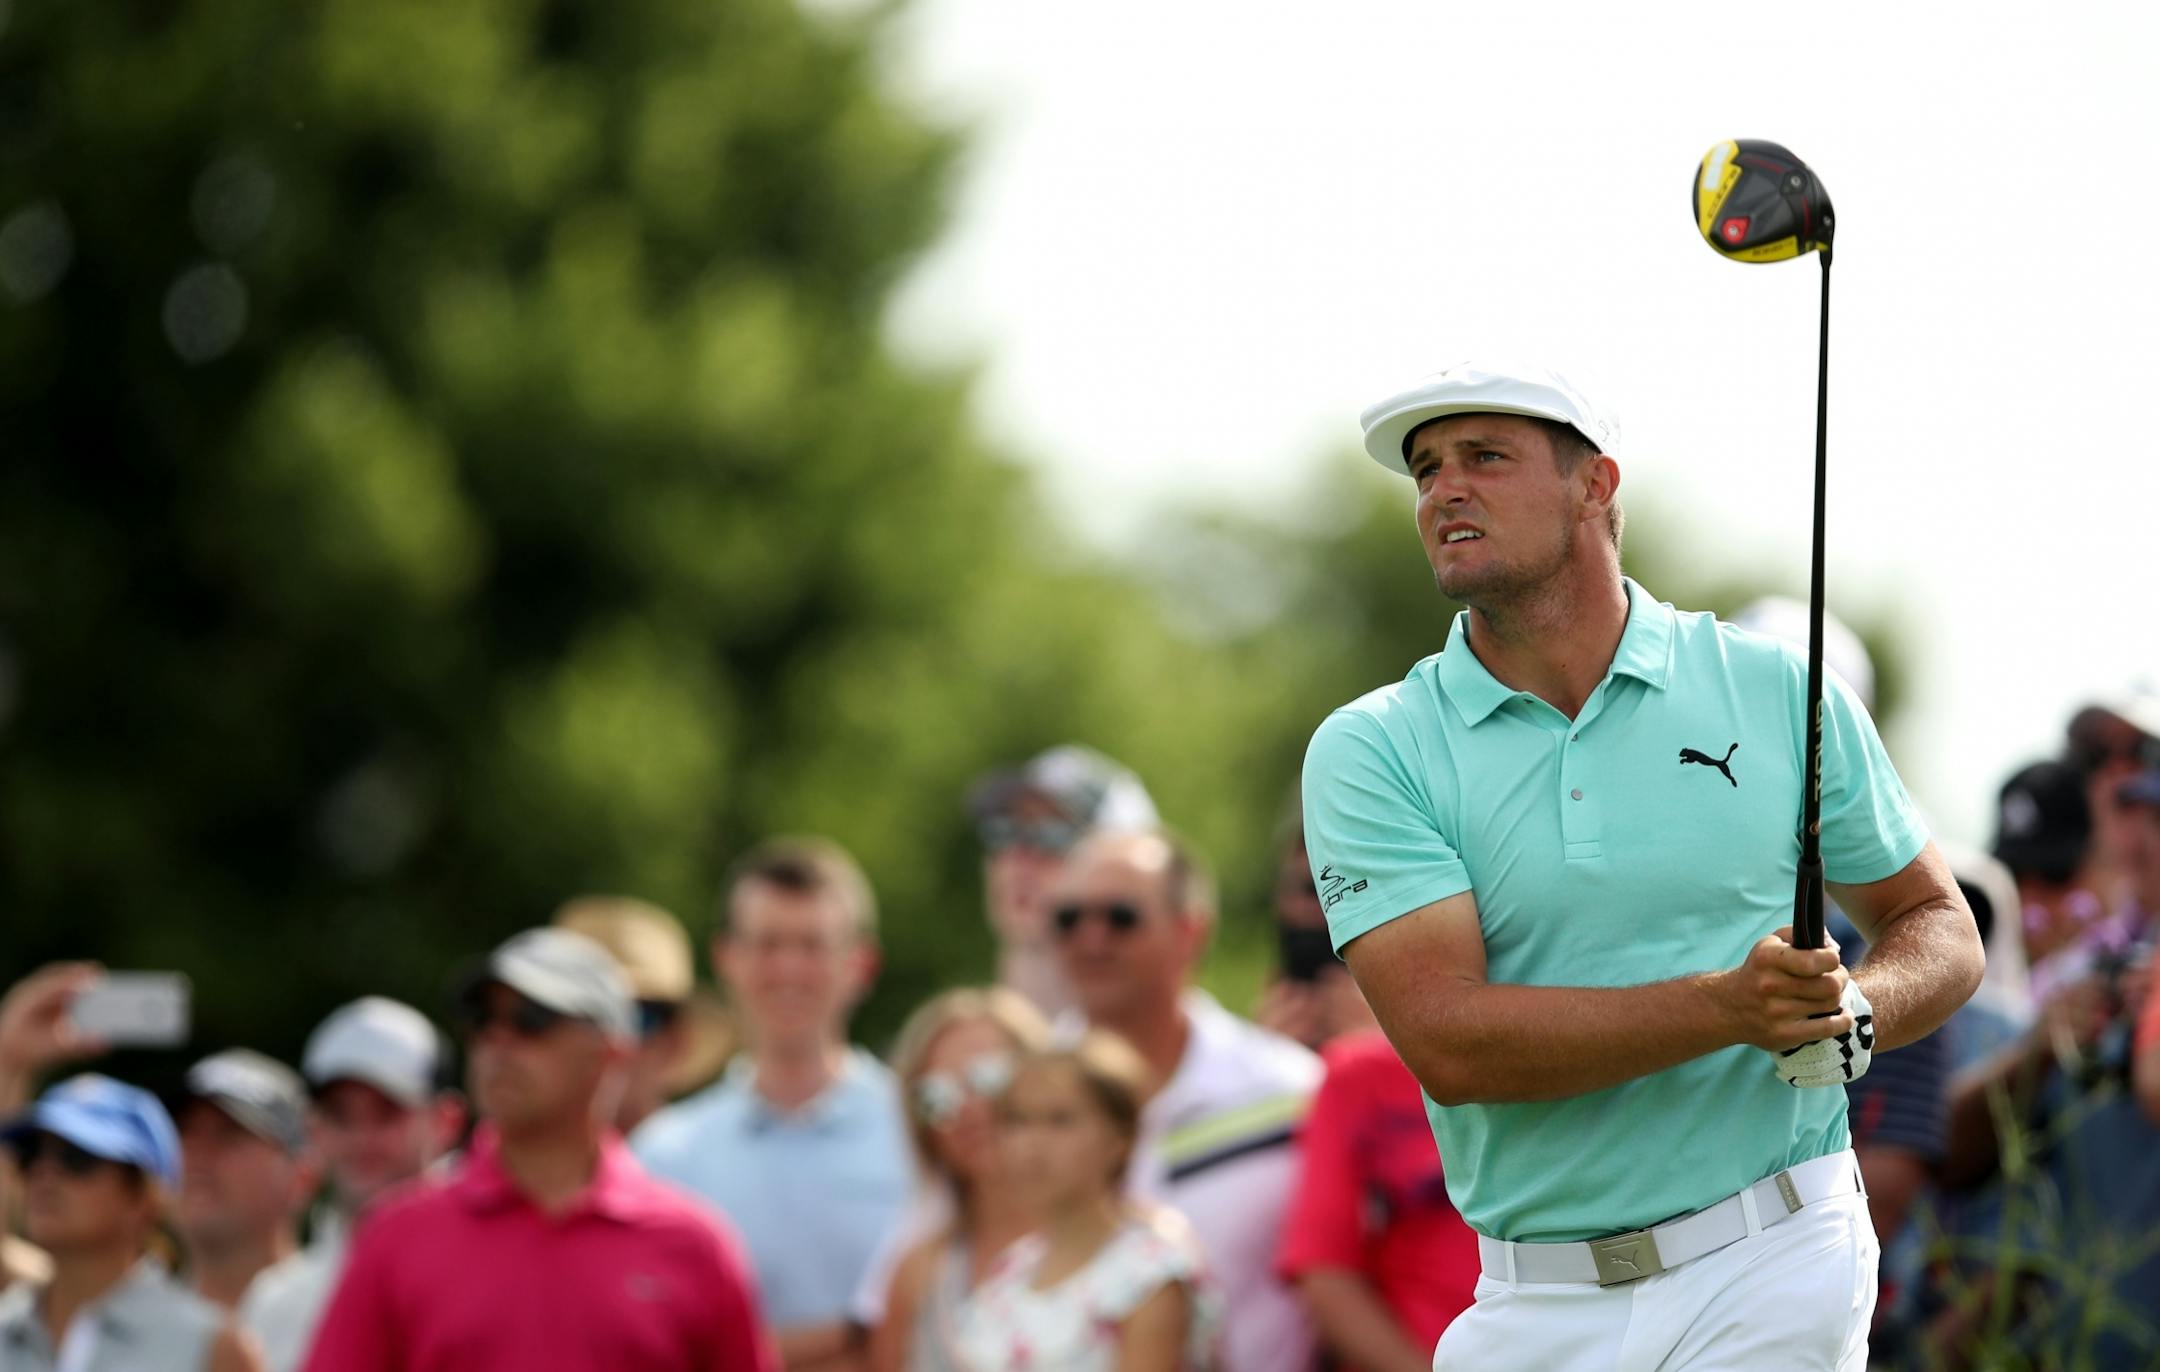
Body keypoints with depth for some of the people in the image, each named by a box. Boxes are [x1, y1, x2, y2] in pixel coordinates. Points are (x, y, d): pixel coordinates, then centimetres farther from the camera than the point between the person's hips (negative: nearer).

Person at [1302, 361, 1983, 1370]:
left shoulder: (1778, 691, 5)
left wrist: (1854, 1011, -10)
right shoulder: (1369, 751, 0)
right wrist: (1728, 1006, -23)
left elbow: (1939, 927, 14)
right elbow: (1447, 1041, -13)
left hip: (1773, 1278, -1)